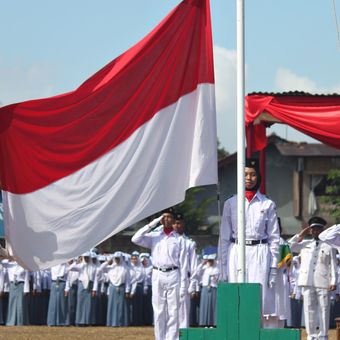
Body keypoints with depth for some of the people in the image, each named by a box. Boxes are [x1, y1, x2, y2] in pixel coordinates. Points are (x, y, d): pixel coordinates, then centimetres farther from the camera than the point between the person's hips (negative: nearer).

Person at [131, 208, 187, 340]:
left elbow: (183, 263, 3)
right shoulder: (154, 236, 11)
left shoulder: (179, 239, 7)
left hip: (173, 275, -1)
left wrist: (183, 285, -3)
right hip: (158, 275, 1)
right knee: (159, 312, 2)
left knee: (173, 312, -3)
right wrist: (151, 225, -3)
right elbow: (135, 239, -4)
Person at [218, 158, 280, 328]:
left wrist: (273, 266, 0)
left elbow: (274, 237, 7)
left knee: (261, 300, -7)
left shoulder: (268, 204, 7)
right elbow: (224, 238, 9)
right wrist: (223, 266, 3)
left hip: (260, 254, -1)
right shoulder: (230, 203, 9)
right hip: (236, 254, 1)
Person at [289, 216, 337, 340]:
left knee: (323, 310, -2)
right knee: (309, 309, 3)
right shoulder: (305, 244, 17)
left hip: (323, 282, -2)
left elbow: (333, 265, 5)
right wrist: (301, 234, 10)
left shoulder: (329, 246, 8)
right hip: (308, 282, 2)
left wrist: (333, 282, -5)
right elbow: (289, 246, 11)